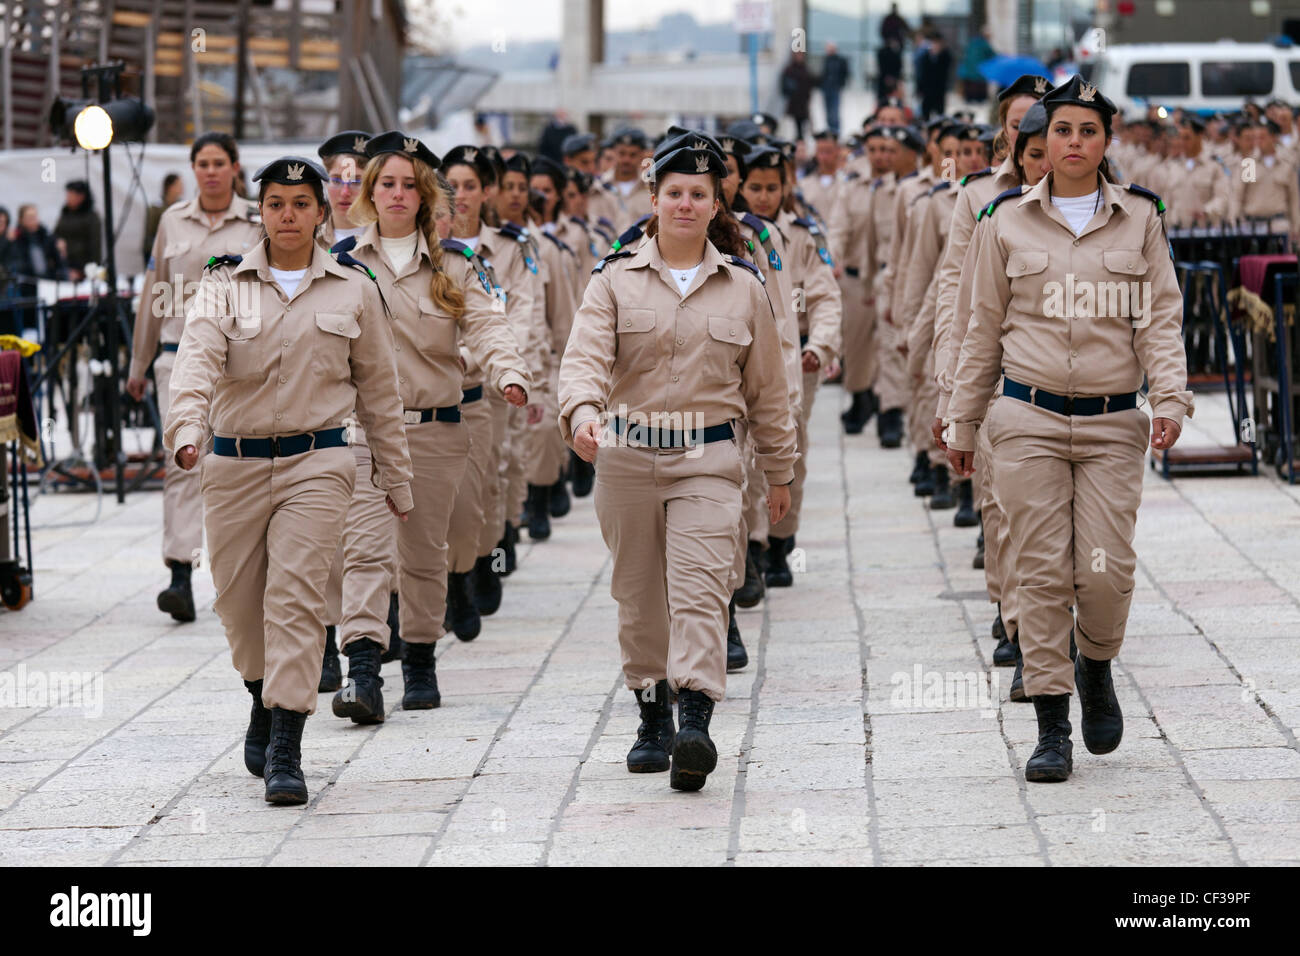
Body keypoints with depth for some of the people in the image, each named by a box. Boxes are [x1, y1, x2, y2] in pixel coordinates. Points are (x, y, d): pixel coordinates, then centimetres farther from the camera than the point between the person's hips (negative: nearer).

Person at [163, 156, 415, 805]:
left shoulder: (353, 289, 5)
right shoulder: (225, 284, 3)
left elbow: (378, 390, 12)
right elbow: (198, 360, -14)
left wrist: (396, 479, 15)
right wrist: (187, 429, -33)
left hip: (316, 462, -2)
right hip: (235, 462, 2)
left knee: (296, 599, -14)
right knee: (240, 603, 11)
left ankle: (285, 752, -15)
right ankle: (265, 700, 41)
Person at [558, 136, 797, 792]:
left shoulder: (743, 287, 8)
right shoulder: (616, 279, 4)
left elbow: (766, 386, 15)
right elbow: (586, 355, -10)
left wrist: (780, 471, 18)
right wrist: (582, 414, -31)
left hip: (708, 459, -1)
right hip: (627, 456, 1)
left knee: (700, 590, -15)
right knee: (639, 597, 9)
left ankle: (695, 722, -26)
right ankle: (652, 718, 24)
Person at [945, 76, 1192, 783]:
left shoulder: (1140, 217, 6)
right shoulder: (1009, 220, 6)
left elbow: (1160, 318, 4)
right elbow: (984, 326, 12)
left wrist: (1170, 398, -11)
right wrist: (963, 423, 12)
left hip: (1113, 423, 0)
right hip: (1030, 419, 0)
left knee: (1106, 572, -8)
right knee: (1043, 573, -4)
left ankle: (1096, 666, 24)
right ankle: (1052, 729, 4)